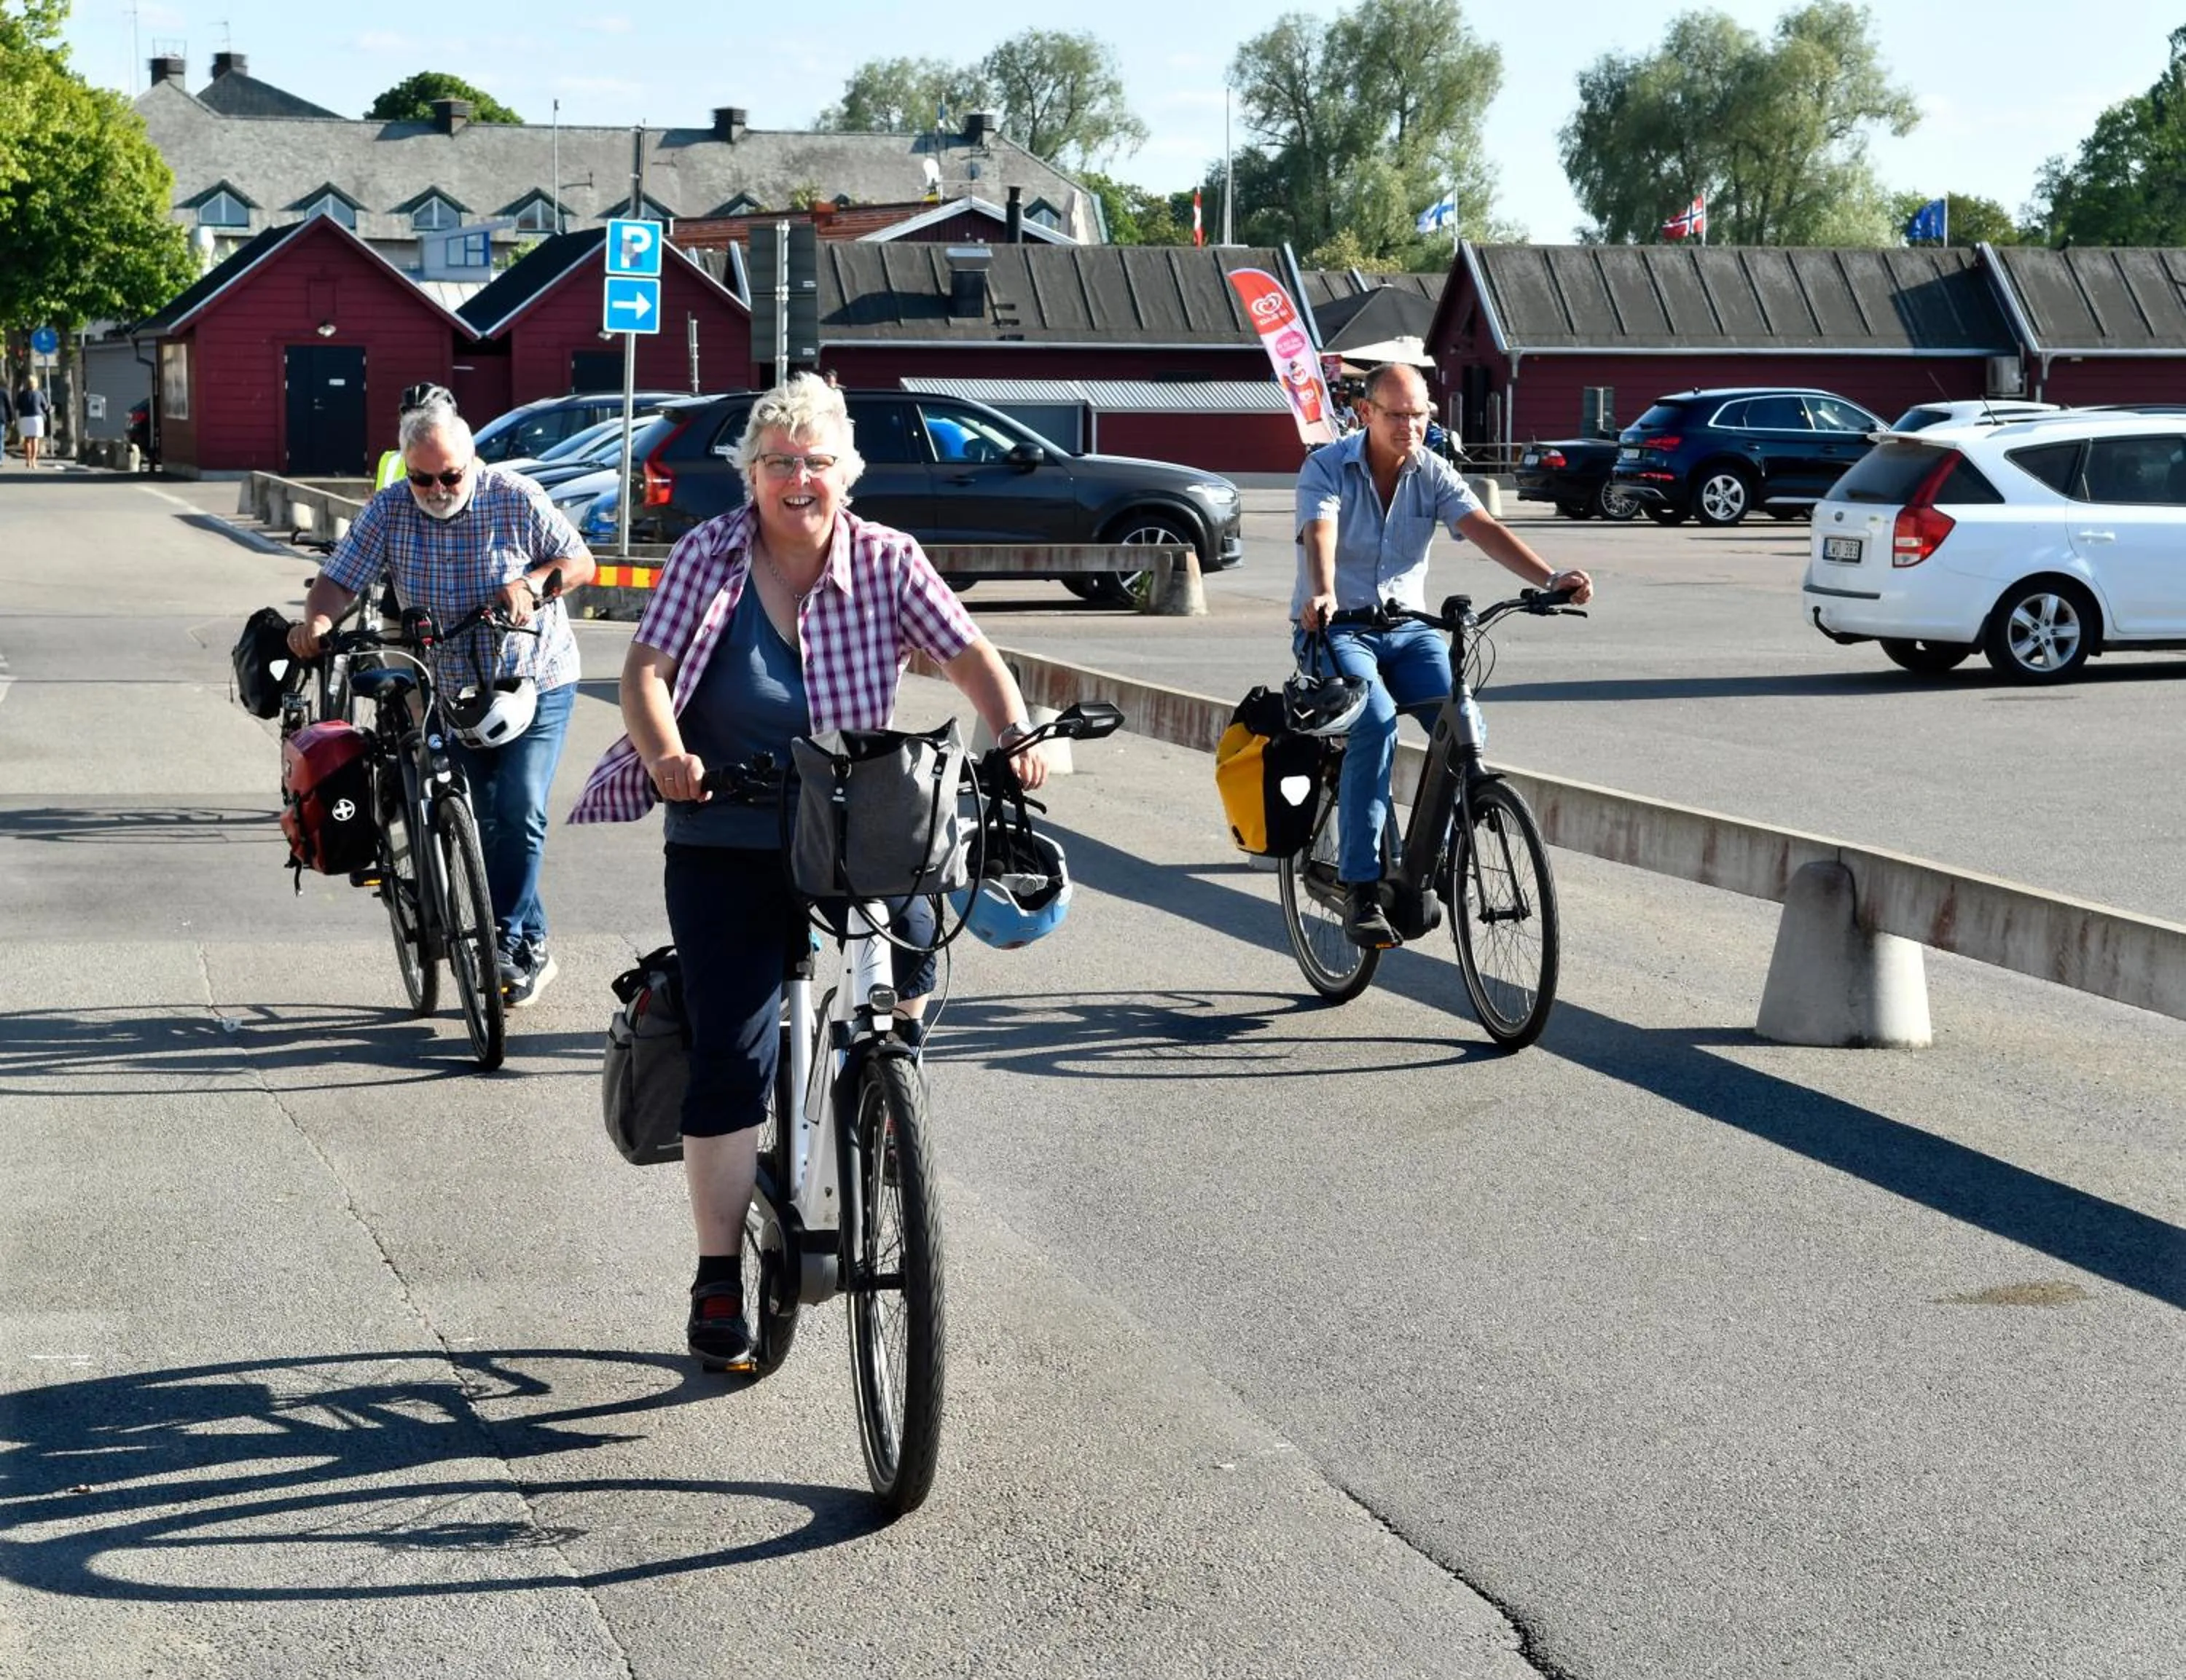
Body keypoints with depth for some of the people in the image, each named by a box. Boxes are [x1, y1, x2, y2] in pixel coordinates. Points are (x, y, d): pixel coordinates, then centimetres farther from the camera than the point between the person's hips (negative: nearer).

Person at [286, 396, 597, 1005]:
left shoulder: (516, 498, -11)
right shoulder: (389, 511, -6)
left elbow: (580, 561, -4)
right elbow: (340, 578, -11)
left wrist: (533, 583, -24)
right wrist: (316, 621, -33)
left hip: (536, 683, -3)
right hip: (454, 693, 3)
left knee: (519, 812, -17)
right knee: (483, 823, 5)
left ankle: (504, 938, -7)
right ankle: (532, 945, 16)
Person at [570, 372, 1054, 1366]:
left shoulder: (885, 561, -2)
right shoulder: (709, 557, -4)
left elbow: (967, 653, -8)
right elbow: (647, 668, -11)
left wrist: (1015, 736, -26)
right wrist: (665, 755, -30)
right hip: (727, 846, -1)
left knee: (910, 958, -27)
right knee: (732, 1059, -4)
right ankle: (719, 1280, 8)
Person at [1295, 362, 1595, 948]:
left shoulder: (1432, 473, 1)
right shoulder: (1327, 467, -8)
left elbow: (1484, 529, -13)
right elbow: (1320, 535, -26)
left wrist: (1549, 579, -30)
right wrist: (1321, 595, -48)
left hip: (1407, 630, 4)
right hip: (1335, 630, -4)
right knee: (1375, 722, -32)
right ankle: (1360, 886, -28)